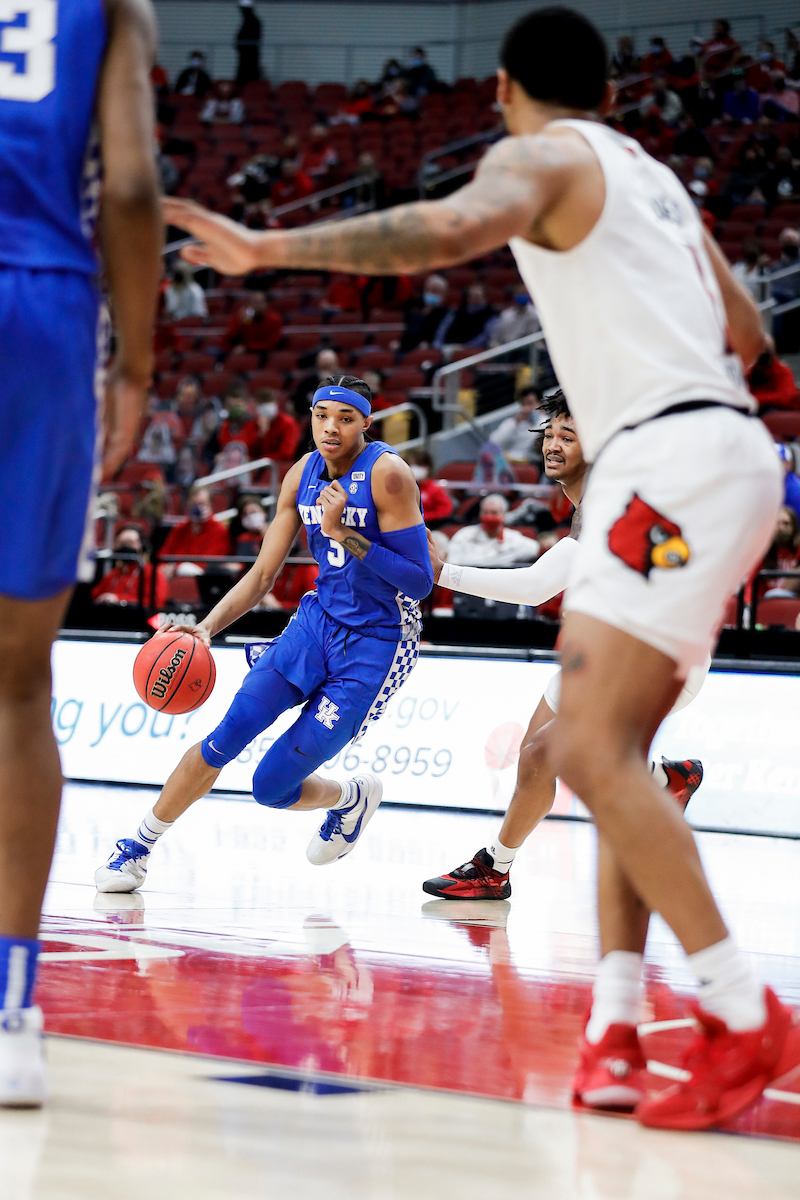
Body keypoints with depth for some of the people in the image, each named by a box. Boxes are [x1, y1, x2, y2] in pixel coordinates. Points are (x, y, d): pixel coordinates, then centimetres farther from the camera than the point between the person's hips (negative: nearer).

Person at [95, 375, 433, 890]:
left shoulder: (387, 474, -18)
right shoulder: (304, 475, 1)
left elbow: (420, 583, -19)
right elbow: (262, 577, 7)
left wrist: (345, 533, -27)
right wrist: (208, 627, -9)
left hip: (376, 643, -5)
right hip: (320, 620, 5)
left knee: (271, 785, -7)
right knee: (228, 734, -11)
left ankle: (352, 798, 26)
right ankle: (139, 848, 5)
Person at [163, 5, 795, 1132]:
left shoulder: (541, 157, -1)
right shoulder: (653, 176, 25)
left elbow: (452, 228, -24)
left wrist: (272, 249, -25)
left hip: (673, 459, -9)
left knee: (590, 751, -15)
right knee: (611, 751, 11)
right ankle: (613, 1035, 5)